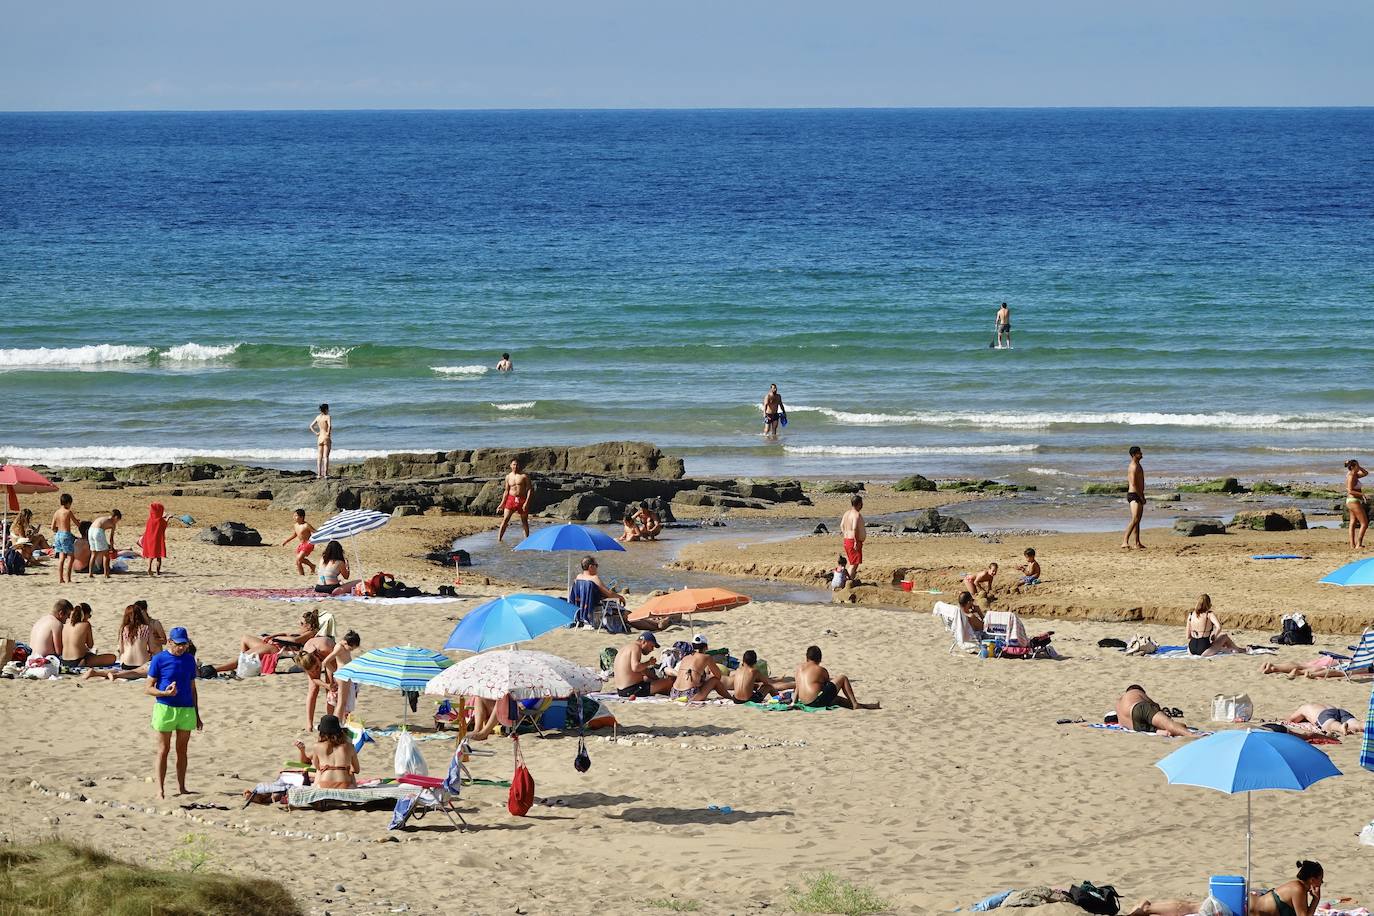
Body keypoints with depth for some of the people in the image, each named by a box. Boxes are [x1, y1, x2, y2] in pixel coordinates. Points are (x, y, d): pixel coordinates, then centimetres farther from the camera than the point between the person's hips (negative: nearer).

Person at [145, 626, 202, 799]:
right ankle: (160, 789, 4)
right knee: (163, 750, 0)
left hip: (186, 709, 4)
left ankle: (181, 787, 16)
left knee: (182, 750, 9)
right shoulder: (159, 659, -5)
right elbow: (148, 689, -5)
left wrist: (197, 715, 17)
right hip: (165, 707, -4)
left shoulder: (189, 660, 9)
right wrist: (165, 693, -23)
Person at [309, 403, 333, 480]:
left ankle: (319, 474, 6)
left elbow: (311, 426, 12)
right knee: (326, 456, -4)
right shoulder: (328, 417, -10)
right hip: (326, 438, -5)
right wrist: (328, 433, -13)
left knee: (319, 457, 8)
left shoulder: (318, 417, 7)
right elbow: (329, 426, -27)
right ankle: (325, 474, -7)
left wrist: (316, 433, 8)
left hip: (319, 438, 5)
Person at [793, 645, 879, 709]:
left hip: (805, 702, 7)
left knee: (838, 699, 26)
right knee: (843, 678, 6)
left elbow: (797, 688, 18)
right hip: (818, 700, -7)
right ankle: (855, 704, 8)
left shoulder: (800, 668, 16)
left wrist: (794, 702, 28)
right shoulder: (821, 670, 2)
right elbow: (828, 683, 16)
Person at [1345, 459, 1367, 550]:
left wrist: (1359, 467, 8)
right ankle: (1358, 545, -10)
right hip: (1354, 501, -10)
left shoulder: (1355, 475, 11)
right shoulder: (1351, 477, -17)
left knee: (1353, 523, 9)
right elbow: (1350, 491, -23)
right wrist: (1361, 494, -23)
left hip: (1351, 501, 10)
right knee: (1364, 524, -8)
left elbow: (1365, 473, 22)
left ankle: (1352, 545, 9)